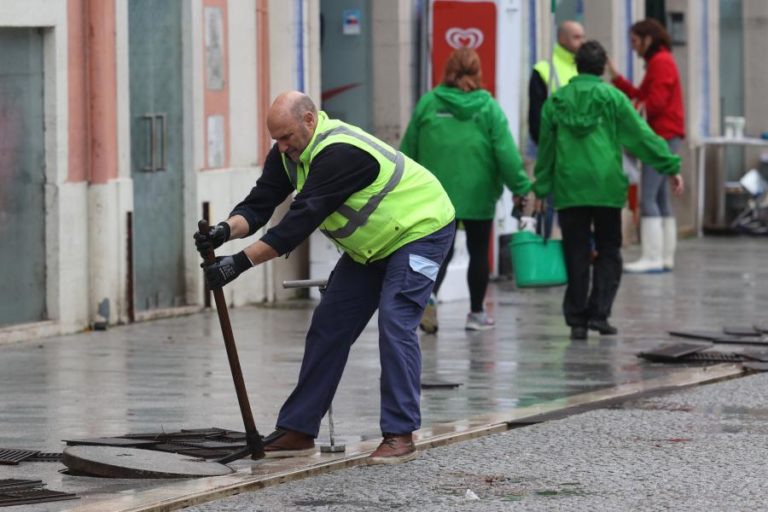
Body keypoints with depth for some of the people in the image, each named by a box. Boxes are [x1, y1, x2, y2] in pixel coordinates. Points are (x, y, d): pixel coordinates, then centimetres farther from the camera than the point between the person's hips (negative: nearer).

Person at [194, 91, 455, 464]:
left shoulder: (339, 154, -34)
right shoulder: (289, 153, -5)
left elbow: (302, 219, -38)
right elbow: (260, 203, -11)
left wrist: (240, 262, -40)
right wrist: (227, 231, -34)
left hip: (418, 231, -9)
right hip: (372, 245, 9)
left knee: (395, 325, -20)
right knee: (329, 326, 4)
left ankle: (400, 436, -16)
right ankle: (298, 430, 7)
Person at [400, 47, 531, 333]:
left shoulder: (427, 104, 0)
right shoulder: (488, 108, -5)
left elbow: (409, 150, 6)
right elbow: (506, 152, -9)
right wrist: (521, 186, -1)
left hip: (437, 194, 1)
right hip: (478, 194, -1)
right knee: (478, 252, 12)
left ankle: (429, 295, -20)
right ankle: (477, 314, 20)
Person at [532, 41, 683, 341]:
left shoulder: (556, 101, 7)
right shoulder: (612, 97, 0)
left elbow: (546, 147, 12)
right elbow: (642, 135, -2)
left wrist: (541, 189, 17)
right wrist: (671, 167, 2)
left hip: (568, 189, 2)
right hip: (606, 188, -2)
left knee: (576, 256, 6)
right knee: (608, 253, 9)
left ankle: (577, 319, 3)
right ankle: (599, 313, -2)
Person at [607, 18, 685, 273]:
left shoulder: (661, 62, -10)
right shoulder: (659, 62, 21)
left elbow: (656, 102, -18)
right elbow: (642, 97, 18)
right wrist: (616, 78, 16)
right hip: (663, 137, 11)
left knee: (648, 198, -13)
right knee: (661, 198, 11)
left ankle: (652, 258, -16)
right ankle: (665, 257, 12)